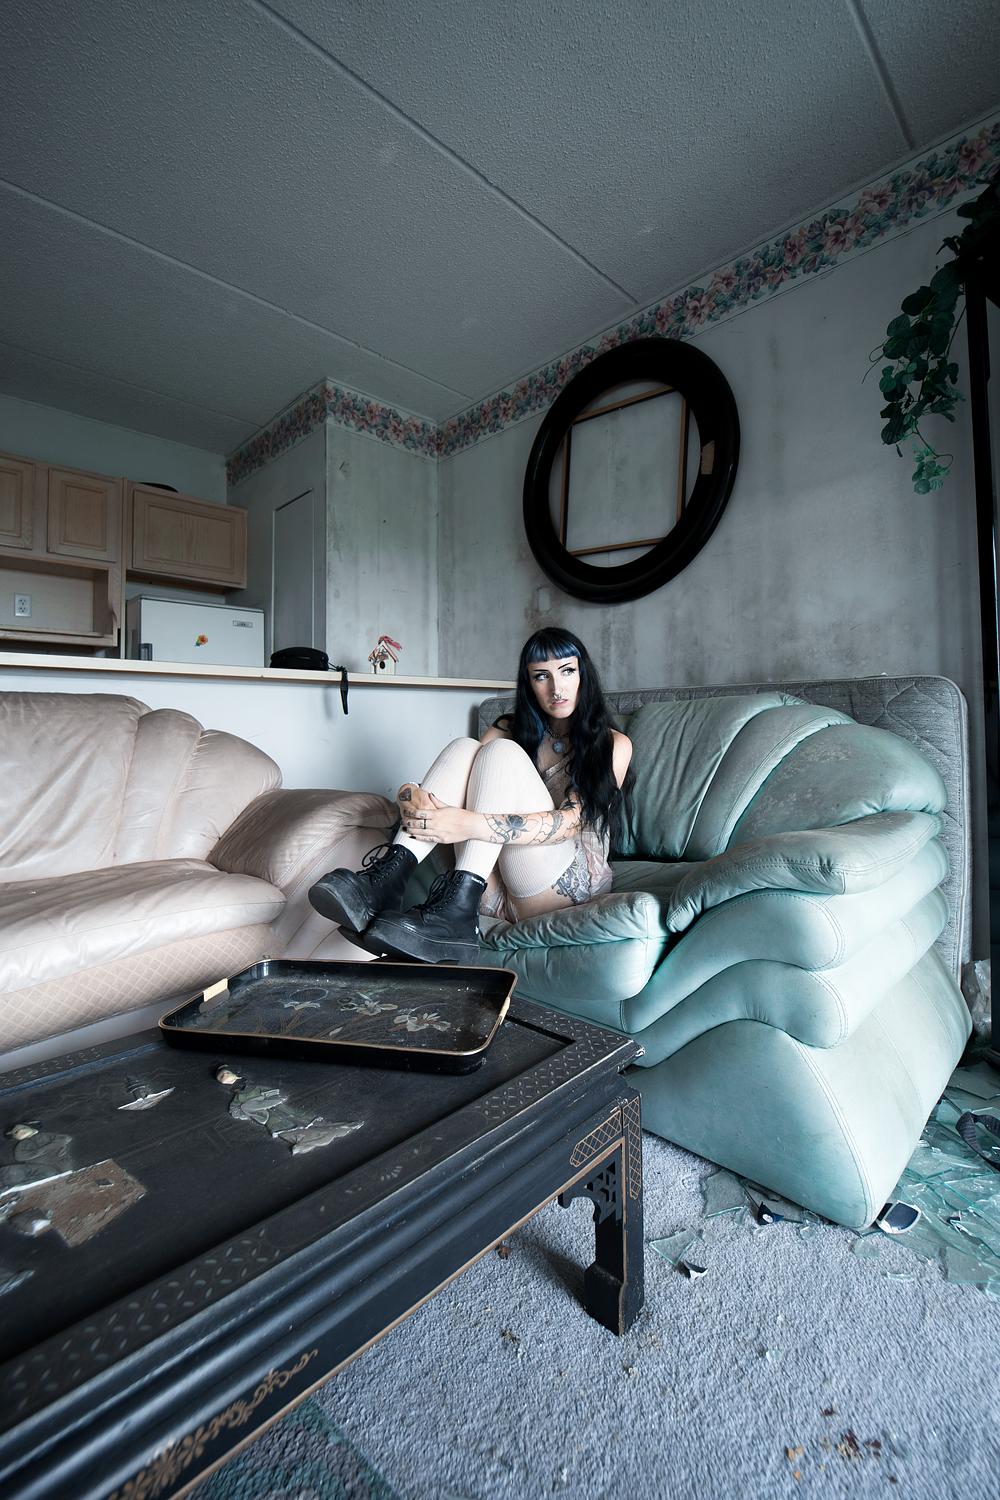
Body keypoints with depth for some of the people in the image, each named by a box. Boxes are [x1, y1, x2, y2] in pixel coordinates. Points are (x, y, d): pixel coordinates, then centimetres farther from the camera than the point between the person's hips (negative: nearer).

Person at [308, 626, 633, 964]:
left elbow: (571, 821, -16)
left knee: (501, 753, -23)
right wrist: (412, 796, -24)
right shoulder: (509, 730, 16)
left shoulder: (613, 744, 1)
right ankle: (387, 879, -31)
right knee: (463, 748, -16)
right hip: (500, 888, 4)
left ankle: (453, 910, -37)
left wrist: (471, 824, -31)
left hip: (570, 882, -3)